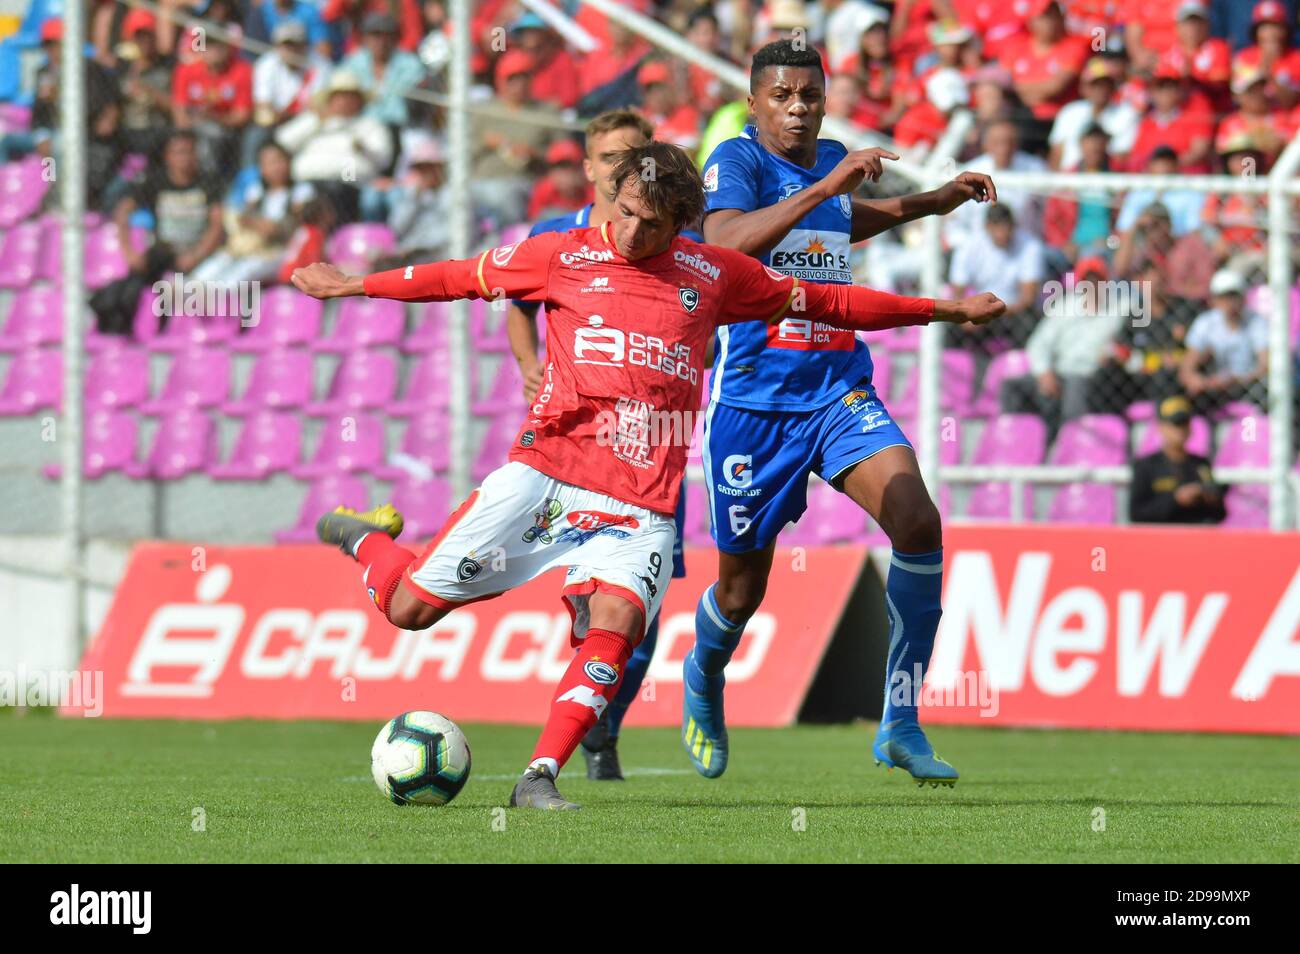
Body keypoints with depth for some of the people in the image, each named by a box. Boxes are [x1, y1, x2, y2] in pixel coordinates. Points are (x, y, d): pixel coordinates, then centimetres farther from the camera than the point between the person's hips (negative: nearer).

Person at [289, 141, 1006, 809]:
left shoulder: (714, 275, 10)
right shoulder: (563, 256, 6)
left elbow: (820, 301, 21)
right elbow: (461, 278, 19)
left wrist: (937, 310, 24)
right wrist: (355, 286, 23)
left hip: (639, 505, 1)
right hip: (543, 473, -1)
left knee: (616, 621, -27)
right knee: (410, 607, -4)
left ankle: (539, 778, -24)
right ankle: (367, 538, 30)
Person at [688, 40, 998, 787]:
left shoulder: (830, 159, 9)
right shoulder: (736, 162, -11)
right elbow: (723, 244, -33)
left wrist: (931, 203, 24)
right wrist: (823, 187, -36)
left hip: (840, 392, 5)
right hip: (753, 400, -4)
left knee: (919, 521, -19)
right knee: (744, 585, 8)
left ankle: (901, 725, -12)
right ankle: (704, 679, 45)